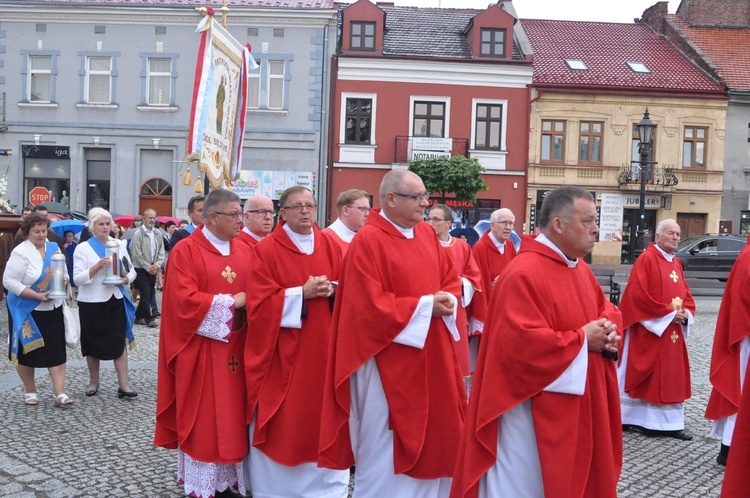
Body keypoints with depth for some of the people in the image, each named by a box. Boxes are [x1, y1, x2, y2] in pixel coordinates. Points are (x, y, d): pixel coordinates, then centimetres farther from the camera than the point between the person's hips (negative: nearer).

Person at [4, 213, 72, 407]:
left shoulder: (53, 248, 5)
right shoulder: (21, 252, -13)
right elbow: (9, 282, -17)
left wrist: (64, 280, -7)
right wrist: (37, 296, -23)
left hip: (53, 309, 4)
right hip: (27, 311, -4)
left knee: (57, 350, -1)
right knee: (27, 351, 8)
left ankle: (60, 393, 2)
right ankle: (30, 391, 25)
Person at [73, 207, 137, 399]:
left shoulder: (119, 245, 6)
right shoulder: (83, 248, -3)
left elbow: (132, 271, 11)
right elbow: (77, 279, -9)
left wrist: (125, 279, -11)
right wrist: (97, 266, -22)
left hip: (115, 300, 2)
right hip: (91, 302, -2)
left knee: (120, 342, -4)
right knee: (93, 344, 9)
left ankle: (123, 385, -1)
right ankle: (93, 382, 27)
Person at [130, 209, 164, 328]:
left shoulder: (158, 234, 7)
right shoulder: (138, 234, -8)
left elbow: (161, 252, 7)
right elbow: (137, 254, -12)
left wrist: (156, 265, -9)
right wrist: (148, 267, -12)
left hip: (153, 269, 5)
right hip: (141, 269, -5)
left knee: (149, 294, 9)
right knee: (146, 294, -7)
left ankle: (139, 317, 20)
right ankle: (149, 318, -2)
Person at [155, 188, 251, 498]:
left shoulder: (244, 252, 10)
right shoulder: (185, 251, -8)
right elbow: (185, 301, -17)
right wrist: (231, 303, -16)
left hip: (236, 351, 6)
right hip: (202, 353, -5)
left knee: (232, 417, 10)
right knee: (202, 420, 3)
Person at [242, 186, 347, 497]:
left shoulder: (330, 246, 8)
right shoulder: (266, 250, -5)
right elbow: (259, 303, -11)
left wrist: (331, 289, -14)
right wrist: (301, 293, -19)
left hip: (323, 348, 4)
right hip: (283, 352, -3)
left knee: (323, 417, 8)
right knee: (282, 421, 2)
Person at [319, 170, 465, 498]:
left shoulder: (427, 235, 9)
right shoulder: (367, 241, -15)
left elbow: (451, 280, 14)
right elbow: (370, 306, -20)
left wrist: (446, 301, -9)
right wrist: (425, 307, -17)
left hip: (430, 359, 8)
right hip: (388, 363, -8)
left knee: (432, 437, 16)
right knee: (386, 448, 3)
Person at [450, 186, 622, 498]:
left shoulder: (580, 269, 9)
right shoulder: (524, 274, -22)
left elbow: (605, 308, 21)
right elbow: (522, 342, -29)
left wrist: (607, 329, -3)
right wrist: (582, 339, -19)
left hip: (579, 405, 9)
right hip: (537, 410, -9)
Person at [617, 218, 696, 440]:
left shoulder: (676, 263, 14)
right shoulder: (647, 259, -11)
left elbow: (686, 296, 16)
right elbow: (639, 295, -19)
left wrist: (685, 313, -5)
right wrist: (669, 313, -17)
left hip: (673, 331, 8)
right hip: (650, 330, -8)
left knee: (672, 377, 9)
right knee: (649, 377, 0)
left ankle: (670, 423, 14)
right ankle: (642, 420, 10)